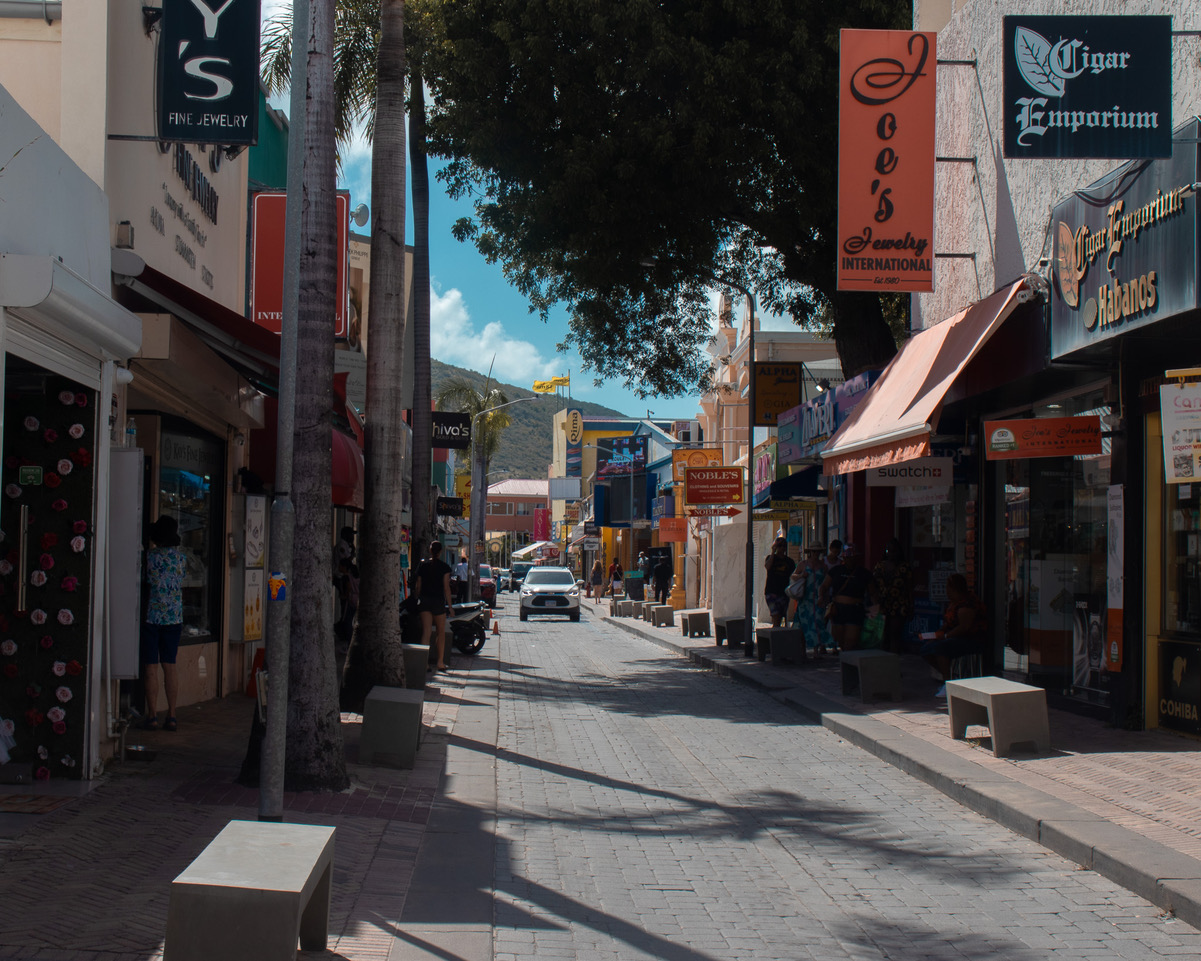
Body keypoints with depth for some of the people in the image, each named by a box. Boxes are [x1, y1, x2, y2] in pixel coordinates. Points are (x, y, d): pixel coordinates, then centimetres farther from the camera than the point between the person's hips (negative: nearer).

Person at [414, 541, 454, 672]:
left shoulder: (423, 565, 5)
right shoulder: (444, 567, -5)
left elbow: (418, 586, 7)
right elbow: (446, 587, -8)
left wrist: (418, 598, 21)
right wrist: (450, 605, -3)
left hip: (424, 601, 3)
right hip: (438, 600, -3)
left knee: (426, 632, 0)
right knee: (441, 632, 10)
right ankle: (440, 662, 13)